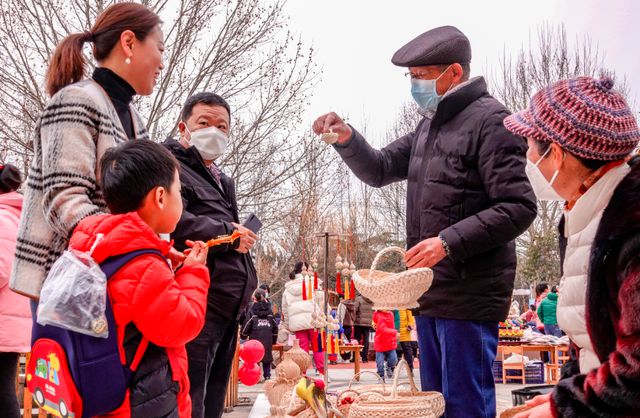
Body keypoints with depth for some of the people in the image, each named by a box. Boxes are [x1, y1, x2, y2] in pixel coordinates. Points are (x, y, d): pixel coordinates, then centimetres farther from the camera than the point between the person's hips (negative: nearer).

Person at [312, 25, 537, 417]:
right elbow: (379, 170, 21)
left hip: (470, 296, -9)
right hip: (431, 293, 9)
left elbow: (519, 208, -17)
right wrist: (347, 138, 2)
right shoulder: (430, 125, 16)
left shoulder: (491, 120, -10)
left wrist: (449, 241, -23)